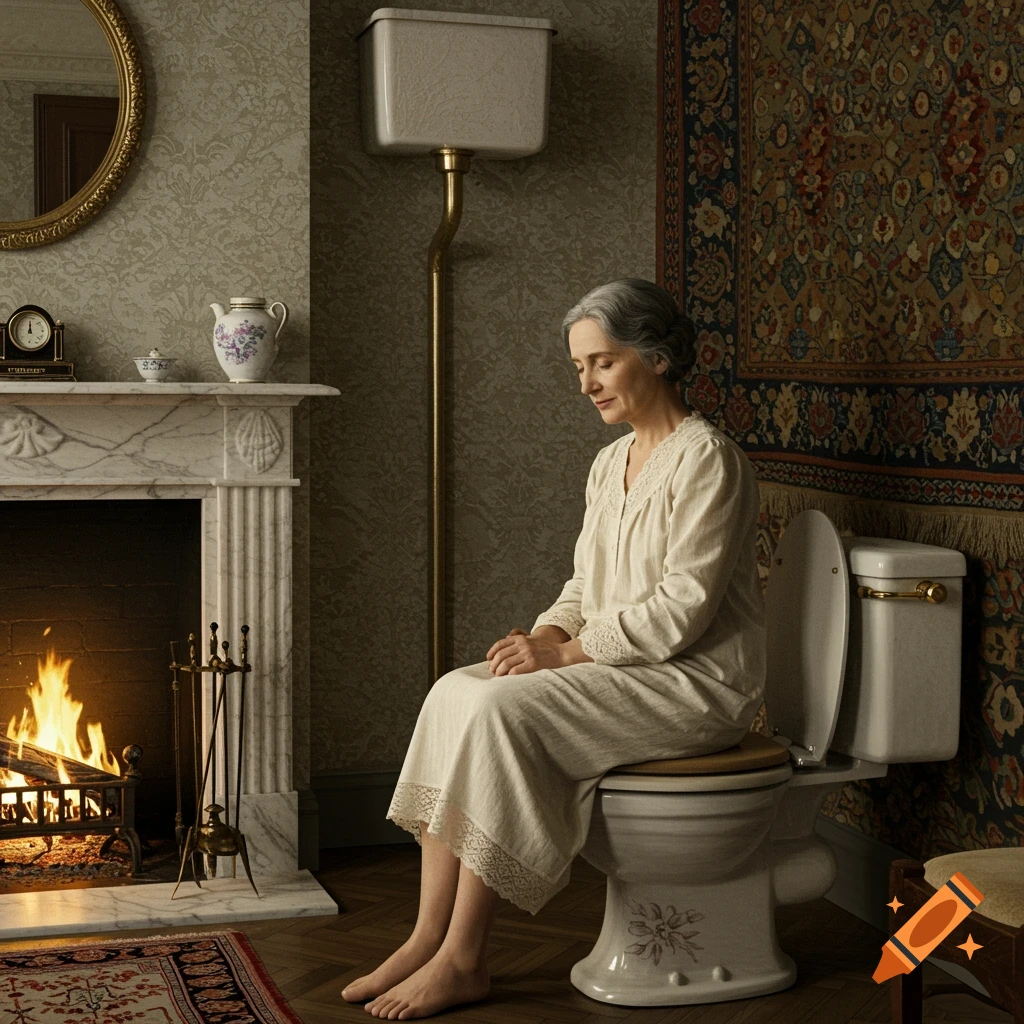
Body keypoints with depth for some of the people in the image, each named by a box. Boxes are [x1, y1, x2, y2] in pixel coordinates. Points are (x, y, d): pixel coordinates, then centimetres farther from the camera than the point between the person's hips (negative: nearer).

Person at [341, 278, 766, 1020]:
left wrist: (562, 653, -18)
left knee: (501, 709, -26)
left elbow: (681, 609, -19)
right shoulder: (610, 464, 15)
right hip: (619, 671, 8)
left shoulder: (707, 459, -13)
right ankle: (429, 938, -15)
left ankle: (463, 960, -18)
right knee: (455, 693, -13)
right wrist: (541, 637, -4)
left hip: (696, 683, -8)